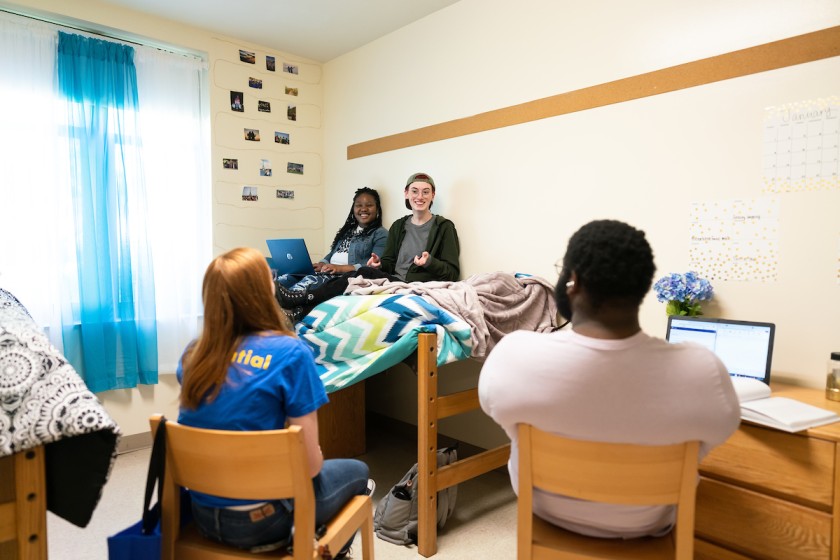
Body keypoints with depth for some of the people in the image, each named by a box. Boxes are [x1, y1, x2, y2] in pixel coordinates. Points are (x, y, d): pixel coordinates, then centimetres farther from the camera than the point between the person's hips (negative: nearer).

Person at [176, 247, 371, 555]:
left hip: (202, 513, 6)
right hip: (256, 520, -5)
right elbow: (310, 463, -17)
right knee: (357, 472, 20)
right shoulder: (290, 352, -21)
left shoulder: (193, 353, -4)